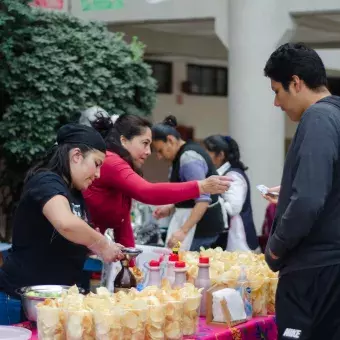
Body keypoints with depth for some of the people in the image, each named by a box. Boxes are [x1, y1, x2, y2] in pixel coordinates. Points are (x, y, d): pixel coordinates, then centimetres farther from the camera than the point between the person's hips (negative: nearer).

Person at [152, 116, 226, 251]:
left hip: (201, 224, -10)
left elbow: (203, 200, -27)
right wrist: (170, 208, 13)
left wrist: (183, 231, -32)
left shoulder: (188, 158, -18)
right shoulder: (188, 152, 13)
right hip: (196, 220, 10)